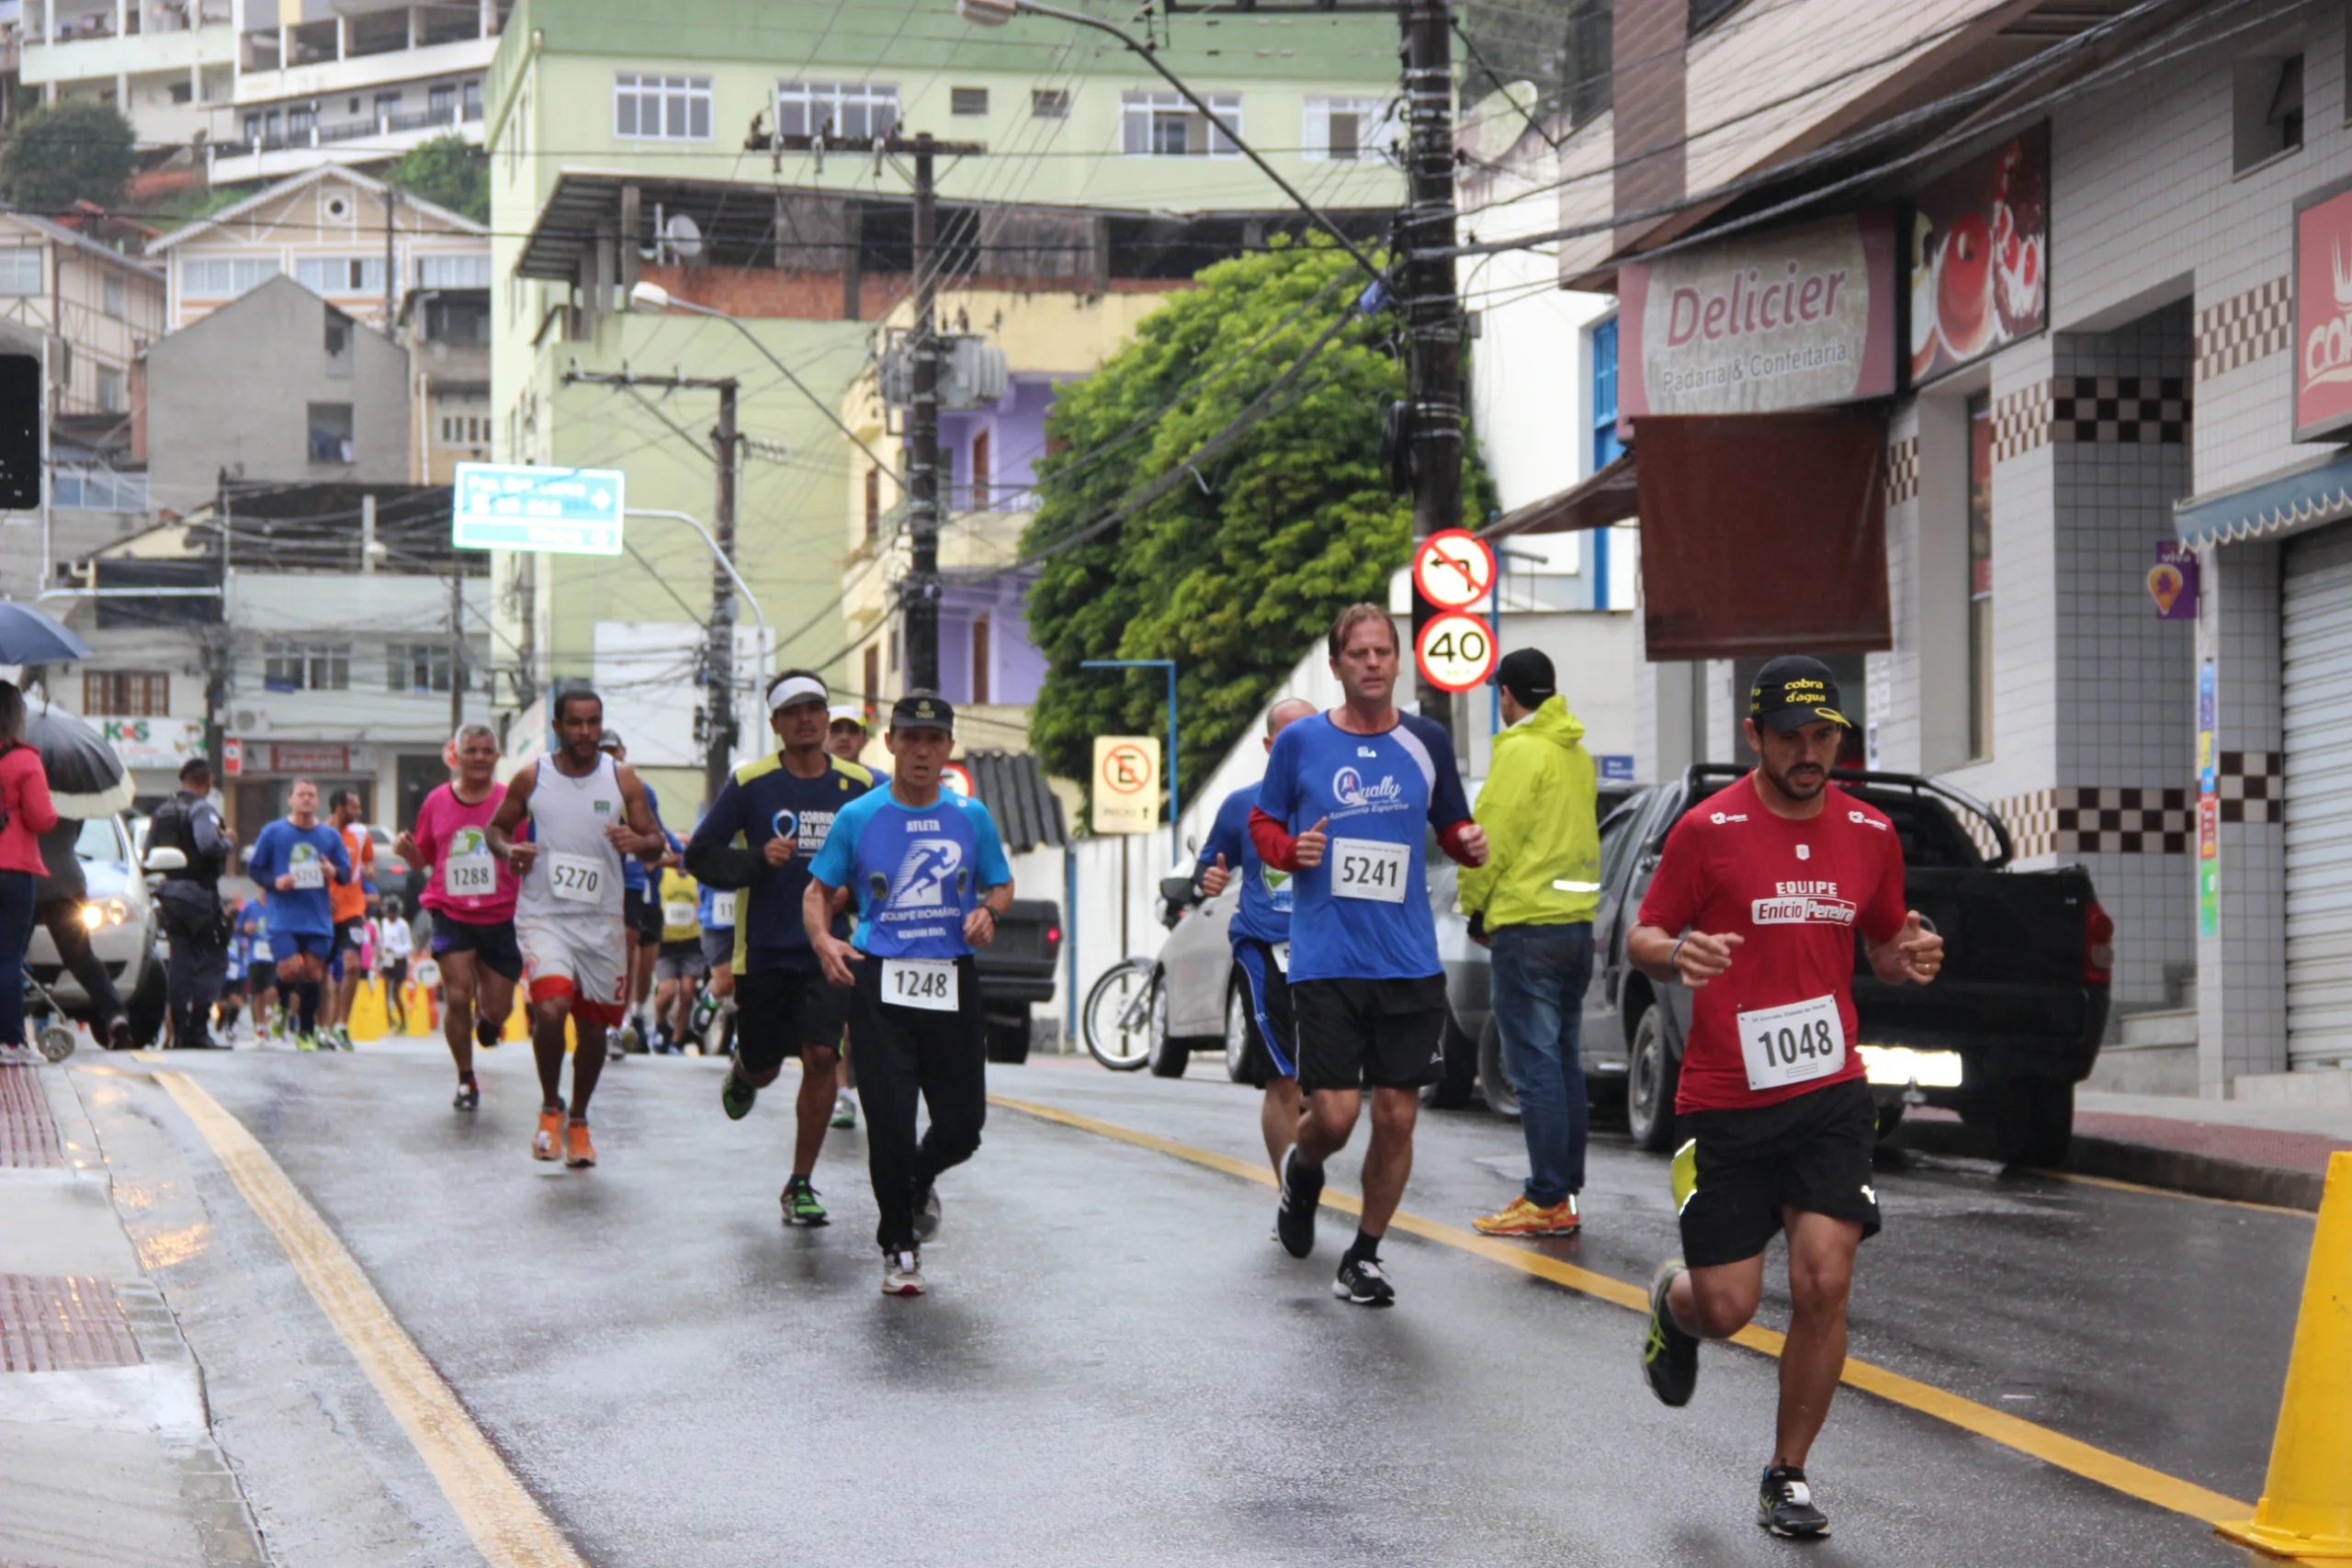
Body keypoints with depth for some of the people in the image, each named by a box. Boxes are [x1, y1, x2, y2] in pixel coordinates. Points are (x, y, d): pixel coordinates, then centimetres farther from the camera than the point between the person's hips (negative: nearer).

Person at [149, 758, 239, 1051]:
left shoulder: (162, 811, 13)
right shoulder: (201, 809, -11)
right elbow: (209, 844, -27)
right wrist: (229, 843, -9)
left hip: (170, 892, 8)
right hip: (198, 892, -8)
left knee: (179, 962, 11)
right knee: (212, 960, -5)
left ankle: (179, 1030, 11)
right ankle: (198, 1028, -14)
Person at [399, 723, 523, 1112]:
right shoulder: (437, 801, 4)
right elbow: (423, 858, 14)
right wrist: (408, 851, -7)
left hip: (501, 918, 0)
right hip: (451, 914, 0)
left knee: (497, 1010, 1)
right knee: (457, 996, -12)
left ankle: (485, 1014, 42)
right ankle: (466, 1081, 7)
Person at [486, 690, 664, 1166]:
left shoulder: (622, 779, 2)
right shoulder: (530, 778, 0)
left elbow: (656, 842, 4)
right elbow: (496, 827, 12)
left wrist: (638, 842, -19)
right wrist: (508, 851, -11)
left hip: (601, 920, 2)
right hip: (543, 916, -2)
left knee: (594, 1025, 9)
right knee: (550, 1009, -22)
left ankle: (578, 1122, 30)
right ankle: (550, 1108, 1)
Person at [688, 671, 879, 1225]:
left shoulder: (858, 786, 2)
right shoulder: (749, 783, -3)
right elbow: (700, 855, -1)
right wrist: (757, 860, -17)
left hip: (827, 951, 1)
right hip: (762, 951, -1)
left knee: (820, 1057, -12)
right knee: (764, 1066, 9)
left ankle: (801, 1185, 0)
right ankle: (743, 1074, 49)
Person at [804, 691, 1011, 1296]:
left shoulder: (971, 817, 6)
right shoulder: (858, 817, 3)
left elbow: (1002, 885, 16)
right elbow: (819, 889, 8)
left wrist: (987, 911, -8)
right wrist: (822, 938, -12)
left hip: (952, 982, 2)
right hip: (880, 980, -2)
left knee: (962, 1127, 1)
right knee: (890, 1125, -7)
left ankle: (919, 1181, 36)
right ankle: (899, 1250, 9)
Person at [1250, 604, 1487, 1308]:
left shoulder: (1426, 741, 6)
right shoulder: (1301, 741, 0)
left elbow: (1452, 823, 16)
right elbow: (1262, 822, 11)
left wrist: (1470, 843, -6)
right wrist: (1290, 849, -11)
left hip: (1410, 960, 2)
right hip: (1325, 956, -2)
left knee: (1396, 1115, 2)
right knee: (1333, 1115, -9)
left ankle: (1364, 1256, 20)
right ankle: (1301, 1172, 28)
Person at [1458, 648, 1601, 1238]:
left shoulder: (1521, 751, -12)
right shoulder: (1577, 752, 15)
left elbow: (1495, 837, -14)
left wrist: (1474, 904, 1)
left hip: (1528, 922, -9)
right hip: (1577, 918, 9)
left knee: (1535, 1066, -8)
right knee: (1563, 1060, 14)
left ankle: (1548, 1202, -9)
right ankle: (1566, 1189, 17)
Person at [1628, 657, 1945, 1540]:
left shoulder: (1870, 833, 6)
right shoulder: (1709, 829, -6)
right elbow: (1641, 942, -1)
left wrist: (1909, 957, -5)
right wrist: (1674, 955, -24)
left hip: (1831, 1098, 2)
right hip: (1726, 1104, -2)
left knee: (1823, 1284, -10)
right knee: (1726, 1309, 1)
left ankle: (1788, 1478, 8)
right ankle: (1673, 1307, 40)